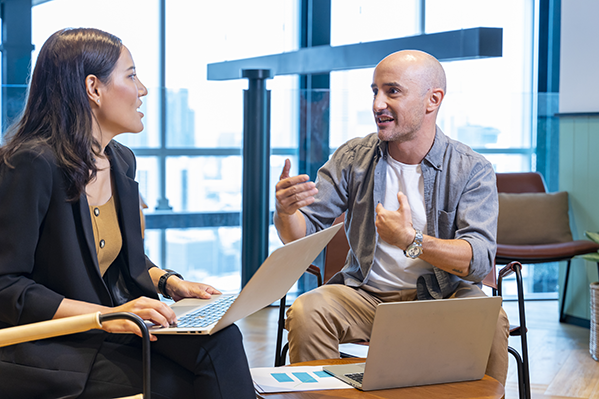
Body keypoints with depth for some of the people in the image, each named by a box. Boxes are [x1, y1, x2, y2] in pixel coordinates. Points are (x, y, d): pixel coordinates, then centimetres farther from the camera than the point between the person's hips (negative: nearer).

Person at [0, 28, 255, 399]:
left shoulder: (122, 161, 11)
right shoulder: (33, 165, -16)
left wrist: (168, 281, 4)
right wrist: (107, 316, -25)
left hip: (116, 326, 8)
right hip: (44, 348, -8)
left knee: (220, 338, -17)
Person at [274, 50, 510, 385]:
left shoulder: (473, 170, -6)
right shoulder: (352, 158, 2)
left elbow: (480, 259, -18)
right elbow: (301, 234, -1)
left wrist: (411, 241, -34)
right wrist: (287, 211, -25)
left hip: (443, 296, -2)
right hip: (366, 294, 2)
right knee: (306, 311, -27)